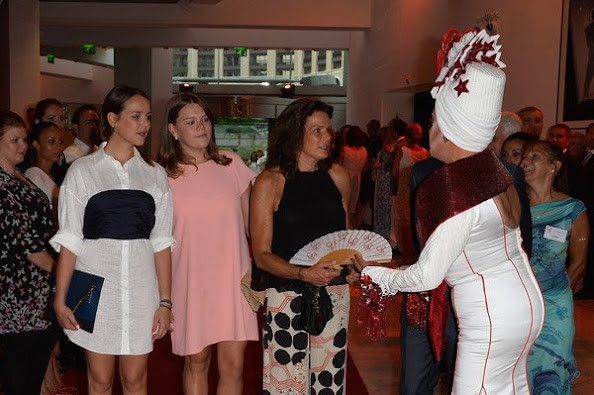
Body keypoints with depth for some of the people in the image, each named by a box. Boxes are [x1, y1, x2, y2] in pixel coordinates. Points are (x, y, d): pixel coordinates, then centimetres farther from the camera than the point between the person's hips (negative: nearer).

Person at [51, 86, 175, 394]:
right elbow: (69, 240, -1)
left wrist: (165, 301, 0)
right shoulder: (82, 170, 0)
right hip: (95, 288, -1)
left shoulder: (155, 174, 6)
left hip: (140, 289, 2)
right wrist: (60, 299, -4)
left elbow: (161, 242, 5)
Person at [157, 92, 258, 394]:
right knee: (196, 361, 10)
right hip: (190, 281, -1)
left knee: (233, 363, 0)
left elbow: (250, 224, 9)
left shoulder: (232, 165, 3)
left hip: (233, 279, 1)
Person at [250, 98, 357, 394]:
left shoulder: (338, 176, 6)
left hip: (333, 292, 4)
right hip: (286, 295, -3)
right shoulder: (270, 182, -6)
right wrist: (304, 274, -22)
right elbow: (262, 255, -7)